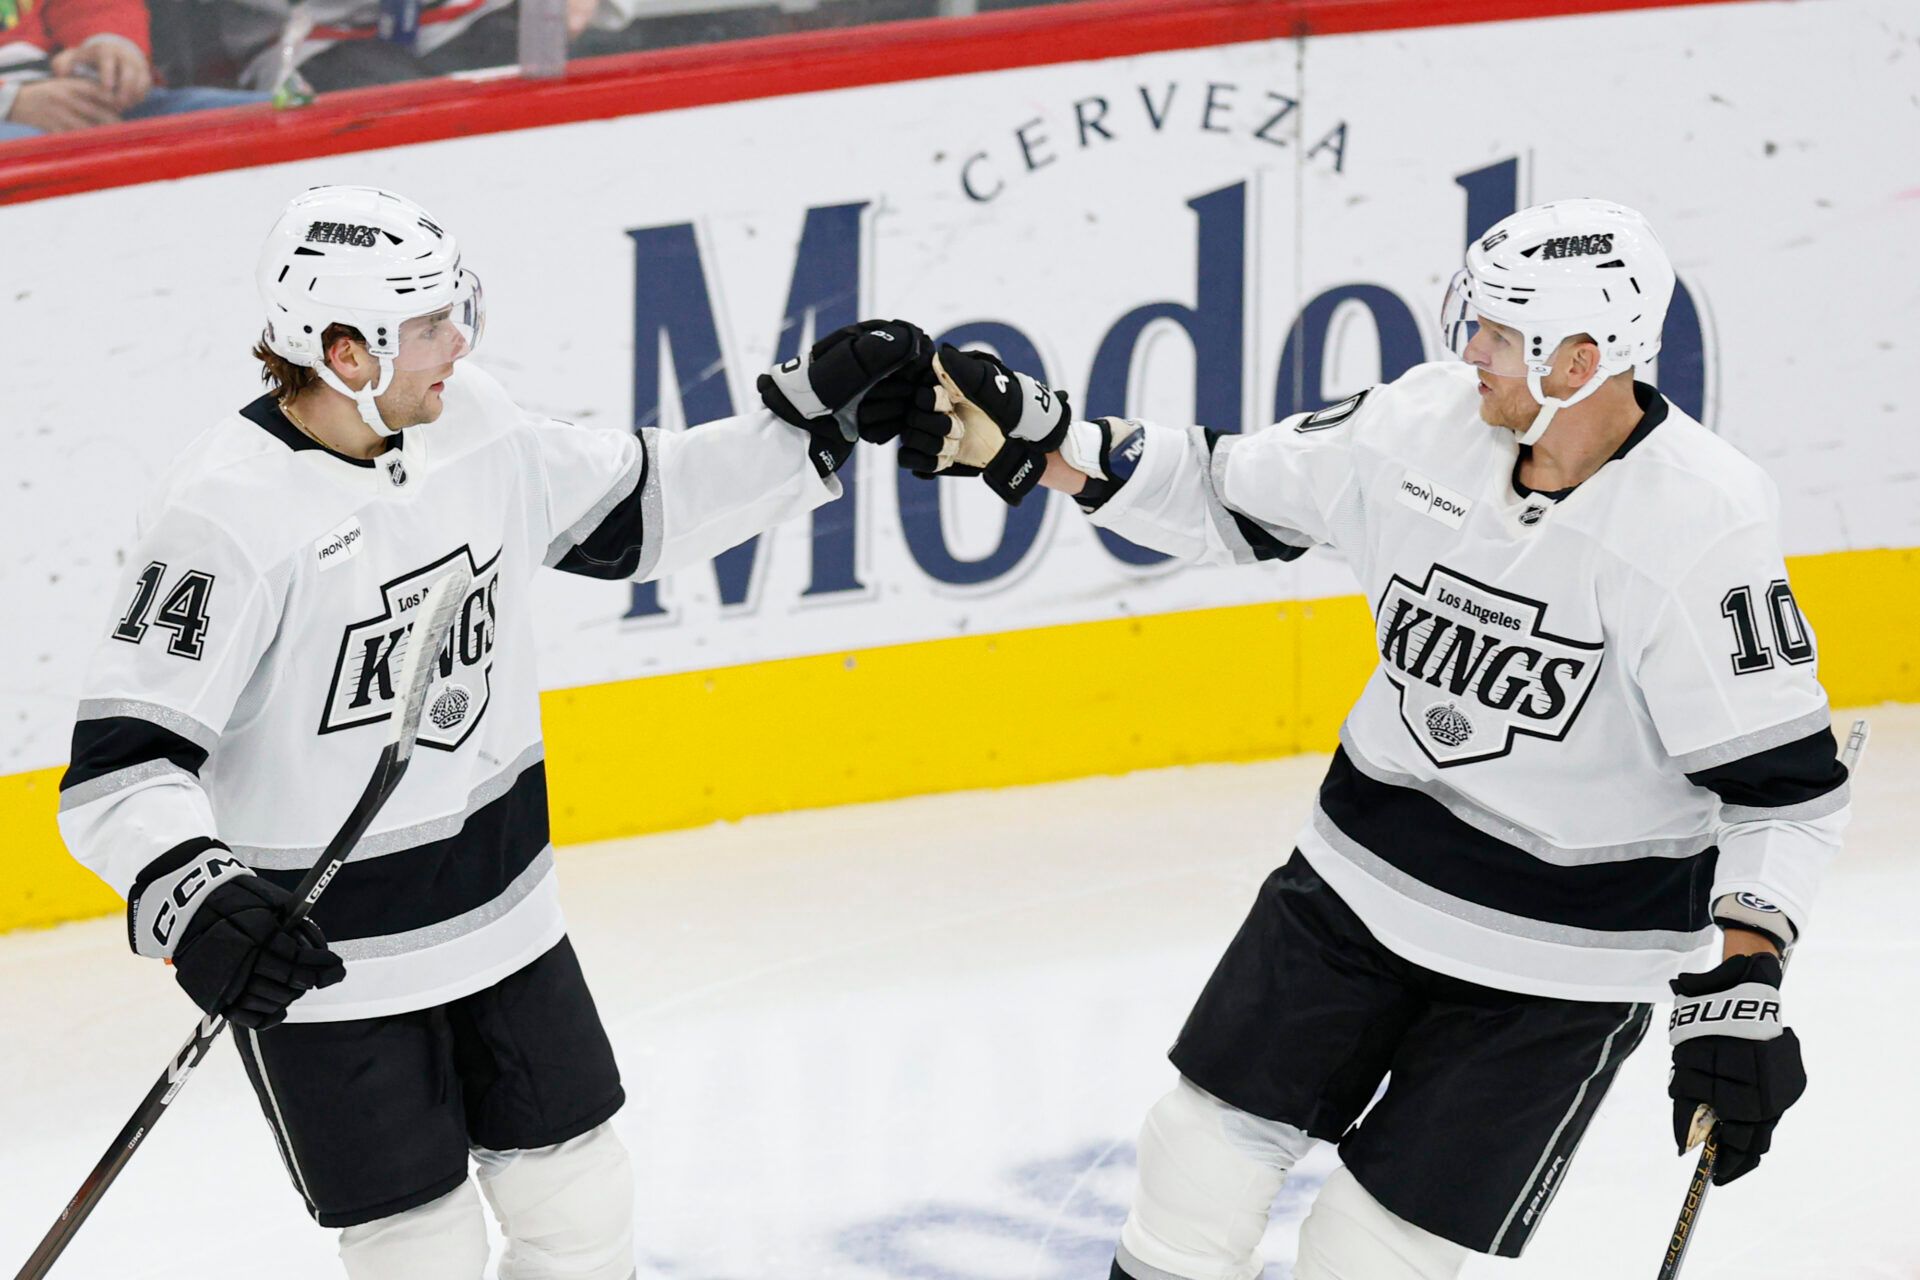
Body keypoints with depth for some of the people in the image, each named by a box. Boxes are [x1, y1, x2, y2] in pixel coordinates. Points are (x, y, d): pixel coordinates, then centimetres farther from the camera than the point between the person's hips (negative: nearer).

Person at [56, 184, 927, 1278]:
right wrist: (189, 893, -42)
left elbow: (636, 510, 12)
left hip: (503, 918, 7)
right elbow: (122, 760, -25)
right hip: (315, 958, -7)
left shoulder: (471, 422, -3)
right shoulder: (228, 513, -24)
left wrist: (814, 418, 7)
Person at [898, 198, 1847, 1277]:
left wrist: (1743, 989, -29)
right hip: (1366, 868, 6)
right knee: (1212, 1136, 10)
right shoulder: (1426, 422, -9)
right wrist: (1034, 441, -4)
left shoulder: (1702, 531, -25)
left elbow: (1785, 784, -21)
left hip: (1560, 954, -5)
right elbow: (1227, 496, 5)